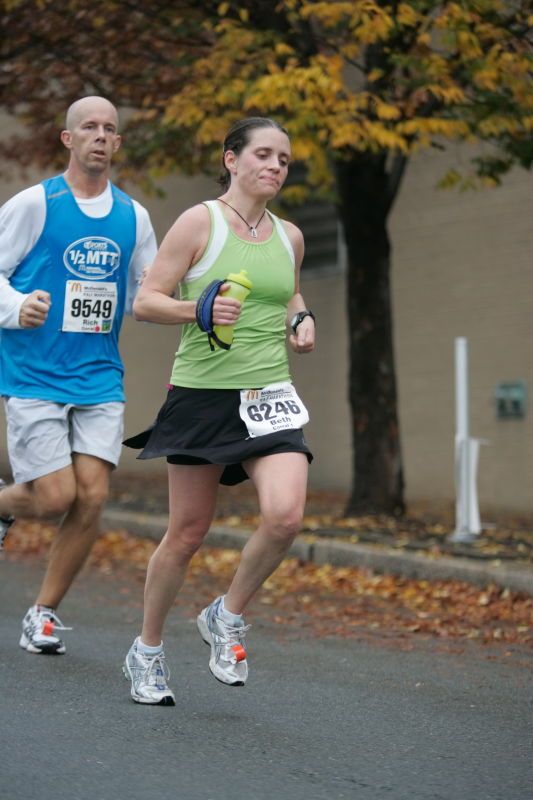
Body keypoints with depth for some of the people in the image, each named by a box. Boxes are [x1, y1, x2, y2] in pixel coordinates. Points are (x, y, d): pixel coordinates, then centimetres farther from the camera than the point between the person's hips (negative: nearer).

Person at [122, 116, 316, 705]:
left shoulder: (289, 236, 11)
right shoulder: (200, 222, -4)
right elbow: (145, 302, -5)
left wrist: (301, 318, 9)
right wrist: (200, 310, -22)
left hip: (270, 396, 4)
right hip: (202, 394, -4)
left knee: (285, 514, -19)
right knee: (187, 533, 3)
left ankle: (227, 617, 6)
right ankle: (147, 651, 24)